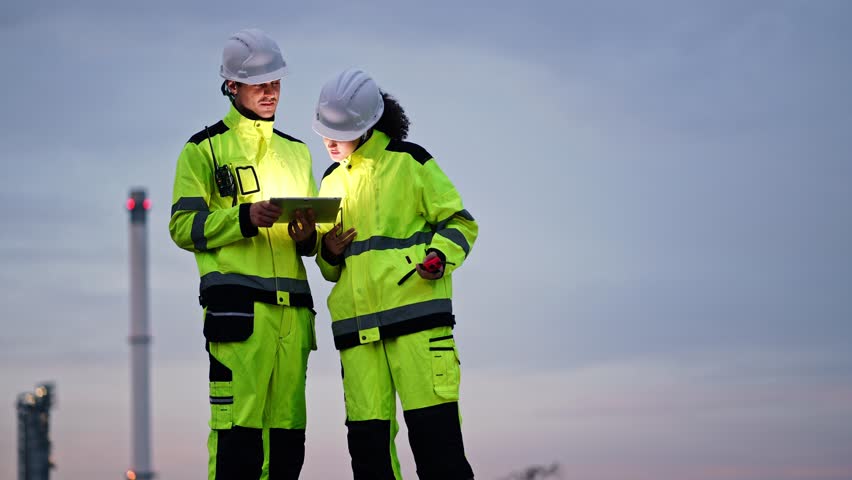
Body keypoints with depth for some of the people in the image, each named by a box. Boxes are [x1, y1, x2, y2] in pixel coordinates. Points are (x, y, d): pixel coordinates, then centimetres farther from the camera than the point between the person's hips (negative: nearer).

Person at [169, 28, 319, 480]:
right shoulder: (204, 149, 7)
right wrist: (245, 217, -15)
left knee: (288, 433, 3)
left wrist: (308, 235, 3)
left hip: (292, 306, 6)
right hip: (238, 304, -6)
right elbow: (184, 226, -3)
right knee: (238, 425, -14)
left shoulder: (296, 151, 24)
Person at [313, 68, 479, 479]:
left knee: (433, 427, -12)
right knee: (366, 433, 0)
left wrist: (439, 255, -14)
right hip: (355, 321, 5)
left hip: (416, 310, -5)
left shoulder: (410, 162, 3)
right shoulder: (332, 181, 20)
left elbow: (459, 223, 5)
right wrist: (329, 252, 5)